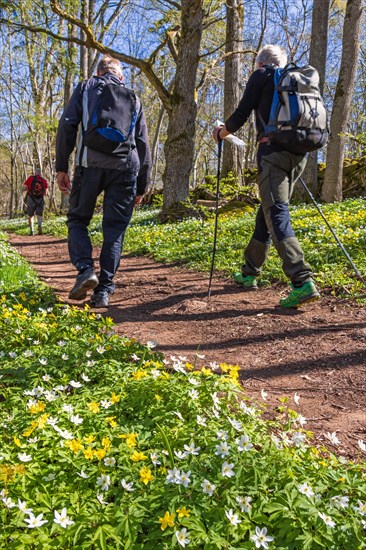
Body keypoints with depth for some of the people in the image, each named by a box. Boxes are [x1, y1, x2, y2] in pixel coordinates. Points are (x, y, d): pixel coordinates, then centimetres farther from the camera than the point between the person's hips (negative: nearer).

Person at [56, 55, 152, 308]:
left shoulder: (86, 87, 17)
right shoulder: (134, 98, 23)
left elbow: (67, 126, 3)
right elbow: (143, 144, 18)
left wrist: (61, 167, 4)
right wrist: (141, 186, 19)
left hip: (91, 163, -2)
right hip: (125, 168, 2)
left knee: (77, 219, 12)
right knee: (114, 230, 5)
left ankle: (85, 269, -10)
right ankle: (104, 290, 0)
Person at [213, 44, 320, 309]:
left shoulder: (262, 76, 8)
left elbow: (241, 114, 2)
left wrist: (221, 133, 21)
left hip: (273, 150, -7)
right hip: (299, 153, 7)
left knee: (277, 215, -13)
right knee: (267, 212, 15)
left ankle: (303, 282, -25)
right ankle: (249, 273, 25)